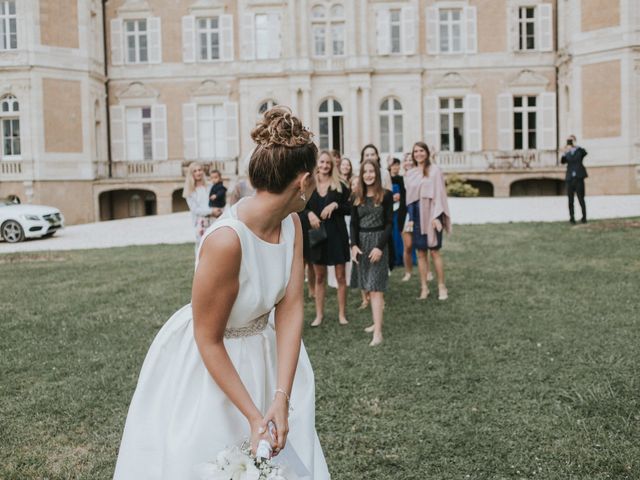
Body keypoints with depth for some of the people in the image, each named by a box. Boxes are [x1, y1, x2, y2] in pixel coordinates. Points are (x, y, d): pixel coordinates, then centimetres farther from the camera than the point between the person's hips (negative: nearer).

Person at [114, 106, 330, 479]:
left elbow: (292, 309, -14)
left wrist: (281, 399, -20)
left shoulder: (292, 225, -11)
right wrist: (253, 415, -21)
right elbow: (209, 341, -23)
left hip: (258, 353, 7)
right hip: (203, 364, -6)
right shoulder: (227, 239, -32)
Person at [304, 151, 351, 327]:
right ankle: (319, 314, 18)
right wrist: (309, 213, -13)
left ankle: (342, 313, 12)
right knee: (319, 277, 9)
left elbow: (350, 208, 0)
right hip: (317, 234, 1)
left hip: (337, 234, -1)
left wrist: (335, 205, -15)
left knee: (341, 276, 2)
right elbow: (302, 208, 8)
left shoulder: (340, 186, 1)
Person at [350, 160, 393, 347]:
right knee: (369, 287, 9)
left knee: (375, 288, -10)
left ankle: (378, 333, -11)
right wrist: (354, 245, -5)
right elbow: (354, 224, 9)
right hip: (361, 243, 5)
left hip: (378, 242, -5)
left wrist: (380, 247, -16)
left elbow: (389, 223, -7)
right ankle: (377, 322, 19)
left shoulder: (386, 195, -4)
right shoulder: (357, 197, 10)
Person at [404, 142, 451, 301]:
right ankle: (424, 287, 12)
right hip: (416, 215, 4)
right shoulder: (410, 174, 10)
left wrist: (436, 216, -15)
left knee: (434, 251, -3)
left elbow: (439, 193, -7)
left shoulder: (434, 170, -3)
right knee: (420, 253, 5)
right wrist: (410, 218, 6)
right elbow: (408, 196, 13)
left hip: (430, 214, -4)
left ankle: (441, 286, 7)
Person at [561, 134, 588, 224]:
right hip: (570, 179, 2)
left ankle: (584, 217, 8)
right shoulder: (567, 153, 11)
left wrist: (576, 146, -27)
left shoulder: (579, 151, 6)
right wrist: (565, 153, -23)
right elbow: (562, 161, -6)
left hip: (579, 178, -2)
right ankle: (572, 218, 6)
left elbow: (585, 153, -17)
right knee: (570, 200, 2)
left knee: (581, 199, -2)